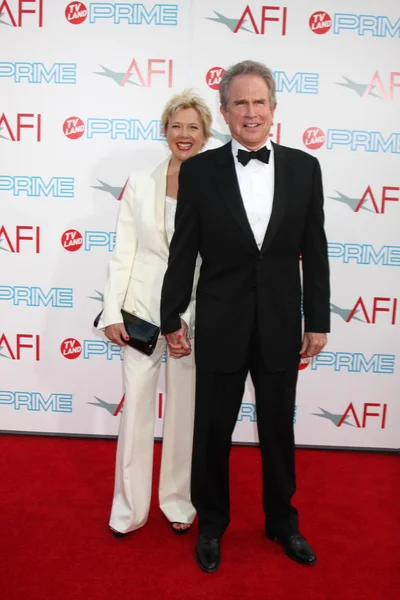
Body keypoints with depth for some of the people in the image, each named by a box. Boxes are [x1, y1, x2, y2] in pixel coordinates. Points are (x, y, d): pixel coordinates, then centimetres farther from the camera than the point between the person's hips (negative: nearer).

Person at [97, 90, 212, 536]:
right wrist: (112, 313, -3)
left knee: (185, 410, 11)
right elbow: (123, 252, 2)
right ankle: (130, 507, 28)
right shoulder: (140, 184, 2)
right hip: (143, 308, 1)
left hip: (194, 312, -1)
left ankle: (179, 502, 33)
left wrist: (189, 320, -8)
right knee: (136, 406, 8)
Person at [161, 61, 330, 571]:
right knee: (213, 431, 13)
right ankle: (211, 523, 37)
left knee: (278, 430, 16)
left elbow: (314, 252, 3)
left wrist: (317, 321, 3)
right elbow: (183, 251, -2)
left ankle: (282, 521, 41)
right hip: (220, 326, -1)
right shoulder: (199, 170, -4)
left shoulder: (304, 168, 1)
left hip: (281, 326, 2)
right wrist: (171, 319, 1)